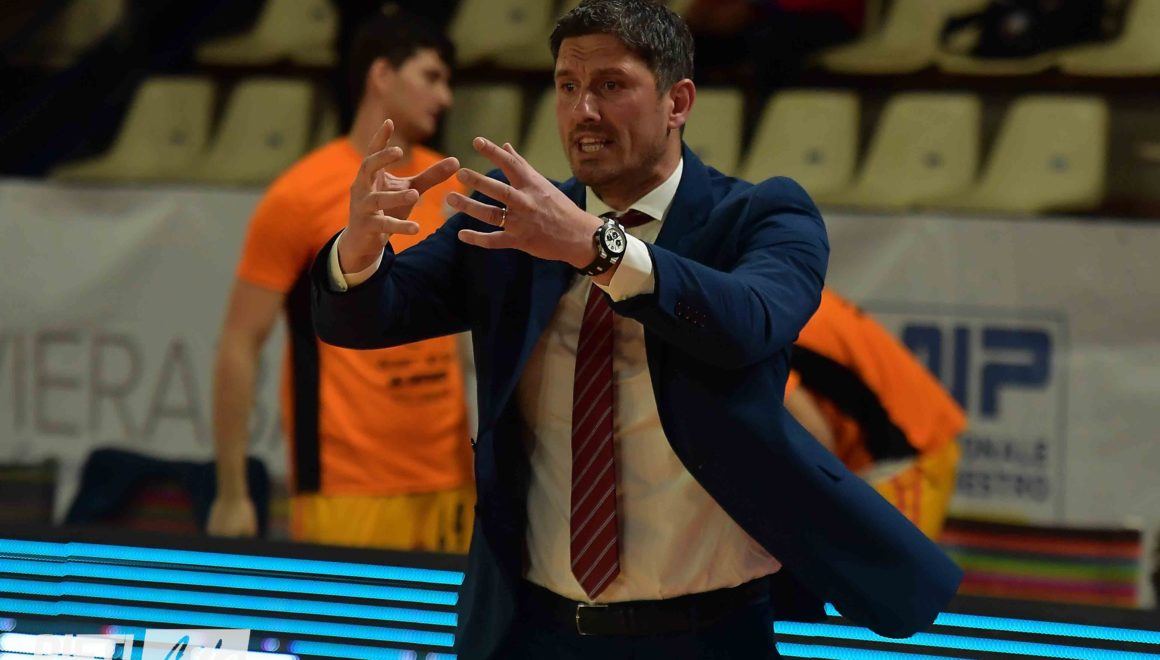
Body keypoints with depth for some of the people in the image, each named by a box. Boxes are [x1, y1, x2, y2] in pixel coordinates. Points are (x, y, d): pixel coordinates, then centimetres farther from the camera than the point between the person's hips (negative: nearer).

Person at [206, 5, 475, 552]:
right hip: (346, 491, -5)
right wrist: (232, 496, -9)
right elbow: (239, 347, -5)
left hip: (447, 485, 5)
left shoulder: (450, 189, 11)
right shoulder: (302, 196, -5)